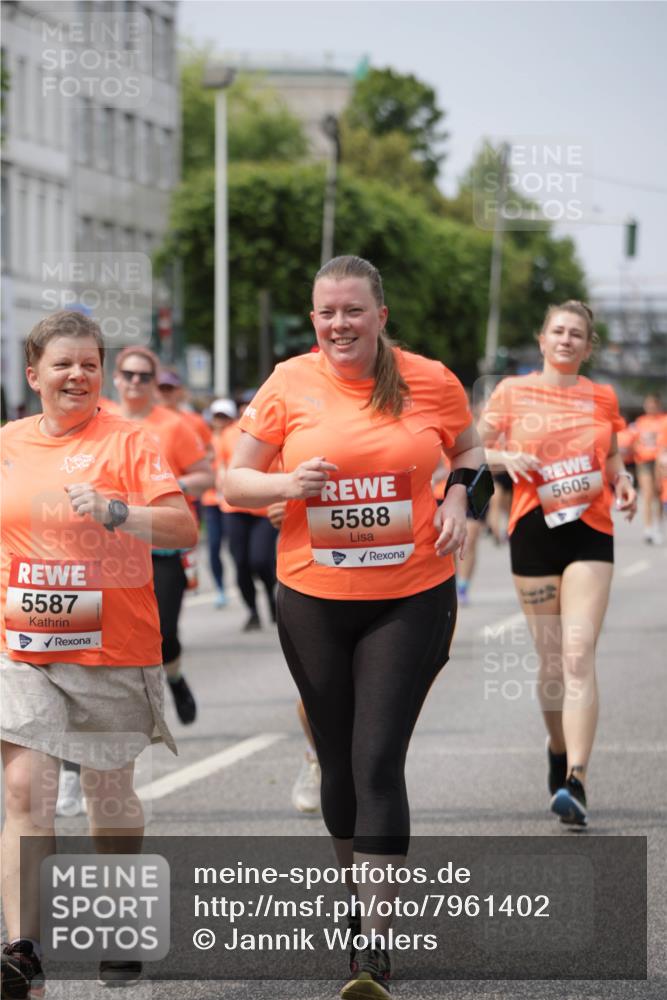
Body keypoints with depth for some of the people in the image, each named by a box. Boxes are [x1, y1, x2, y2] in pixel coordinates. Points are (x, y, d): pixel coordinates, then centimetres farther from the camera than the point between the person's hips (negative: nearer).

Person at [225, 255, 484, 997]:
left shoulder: (430, 381, -3)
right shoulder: (289, 385, -3)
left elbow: (468, 448, 17)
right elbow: (235, 482, 4)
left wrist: (458, 499, -3)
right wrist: (287, 484, -17)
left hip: (410, 599, -2)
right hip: (313, 600, 2)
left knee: (378, 760, -11)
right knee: (337, 761, 13)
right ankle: (357, 893, 37)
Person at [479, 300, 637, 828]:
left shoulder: (602, 398, 9)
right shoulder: (513, 393, 4)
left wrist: (623, 481, 1)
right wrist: (506, 457, -13)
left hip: (591, 532, 0)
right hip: (533, 529, 0)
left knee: (579, 655, -13)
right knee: (551, 658, 7)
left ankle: (576, 781, -20)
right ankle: (559, 751, 32)